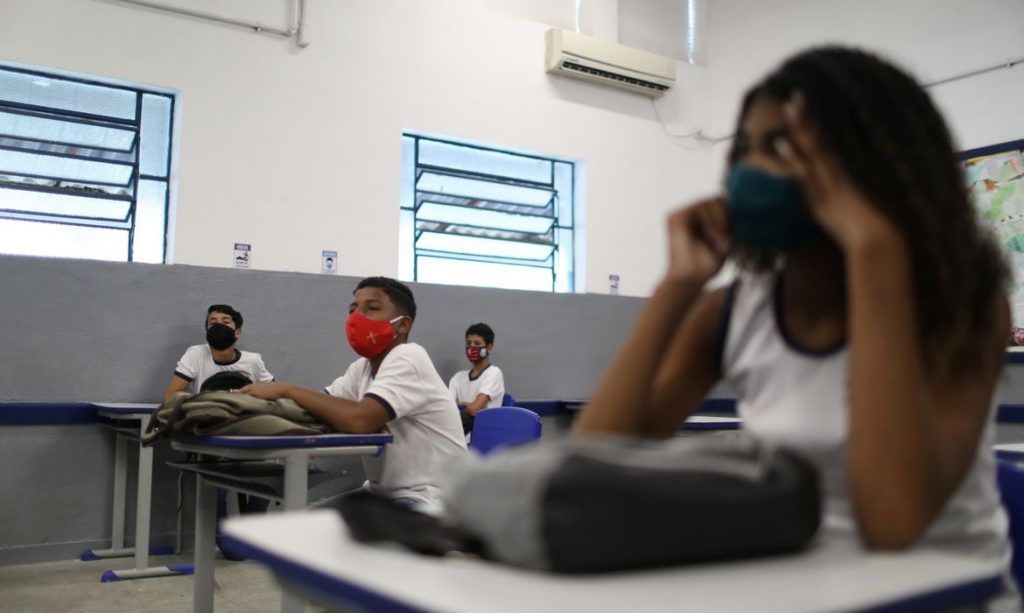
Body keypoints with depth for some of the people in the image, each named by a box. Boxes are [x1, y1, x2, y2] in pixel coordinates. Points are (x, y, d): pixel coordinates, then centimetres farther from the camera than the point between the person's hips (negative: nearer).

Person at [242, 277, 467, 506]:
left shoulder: (409, 359, -18)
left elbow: (359, 420, -31)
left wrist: (288, 390, -22)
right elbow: (326, 406, -1)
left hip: (427, 501, -8)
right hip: (384, 494, 8)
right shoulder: (364, 367, 10)